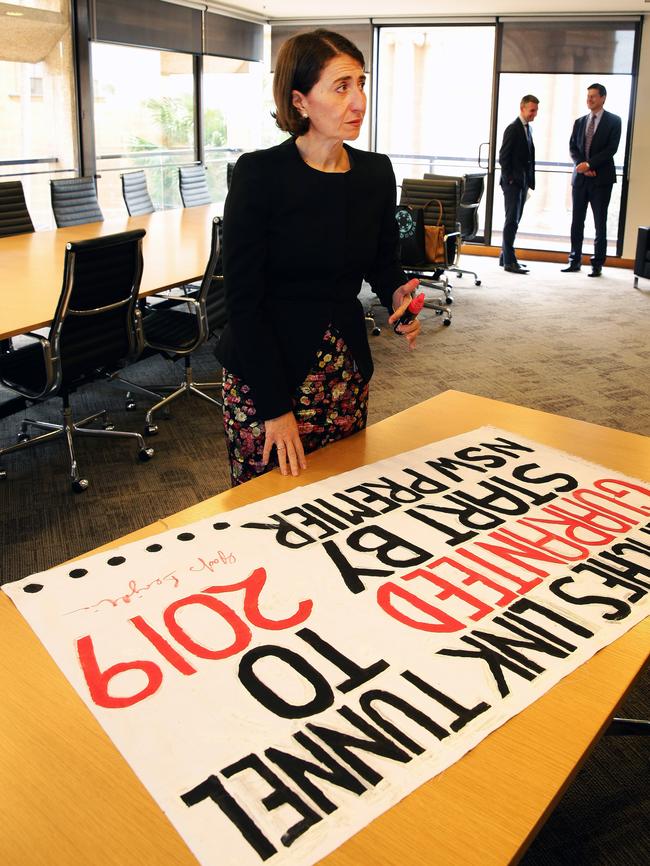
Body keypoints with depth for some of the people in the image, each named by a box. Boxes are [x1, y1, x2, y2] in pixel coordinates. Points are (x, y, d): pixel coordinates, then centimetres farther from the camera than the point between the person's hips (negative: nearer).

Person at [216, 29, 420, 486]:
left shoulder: (376, 172, 1)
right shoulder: (259, 173, -14)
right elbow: (244, 299, -14)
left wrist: (398, 294, -9)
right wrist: (274, 408, -16)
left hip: (346, 373, 5)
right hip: (263, 371, -4)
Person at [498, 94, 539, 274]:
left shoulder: (527, 128, 16)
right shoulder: (513, 129, -9)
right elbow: (503, 157, -13)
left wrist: (529, 182, 12)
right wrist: (509, 180, -14)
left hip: (523, 183, 8)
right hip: (513, 183, -8)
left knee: (513, 221, 11)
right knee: (512, 221, -8)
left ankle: (505, 257, 18)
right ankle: (509, 262, -7)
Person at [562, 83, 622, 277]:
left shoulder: (613, 121, 2)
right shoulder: (579, 122, 14)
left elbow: (611, 148, -8)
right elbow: (573, 147, 8)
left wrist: (589, 164, -15)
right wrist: (581, 166, -9)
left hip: (601, 178, -4)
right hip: (580, 177, 4)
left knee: (600, 223, -1)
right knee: (577, 222, 5)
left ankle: (597, 264, 2)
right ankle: (575, 261, 12)